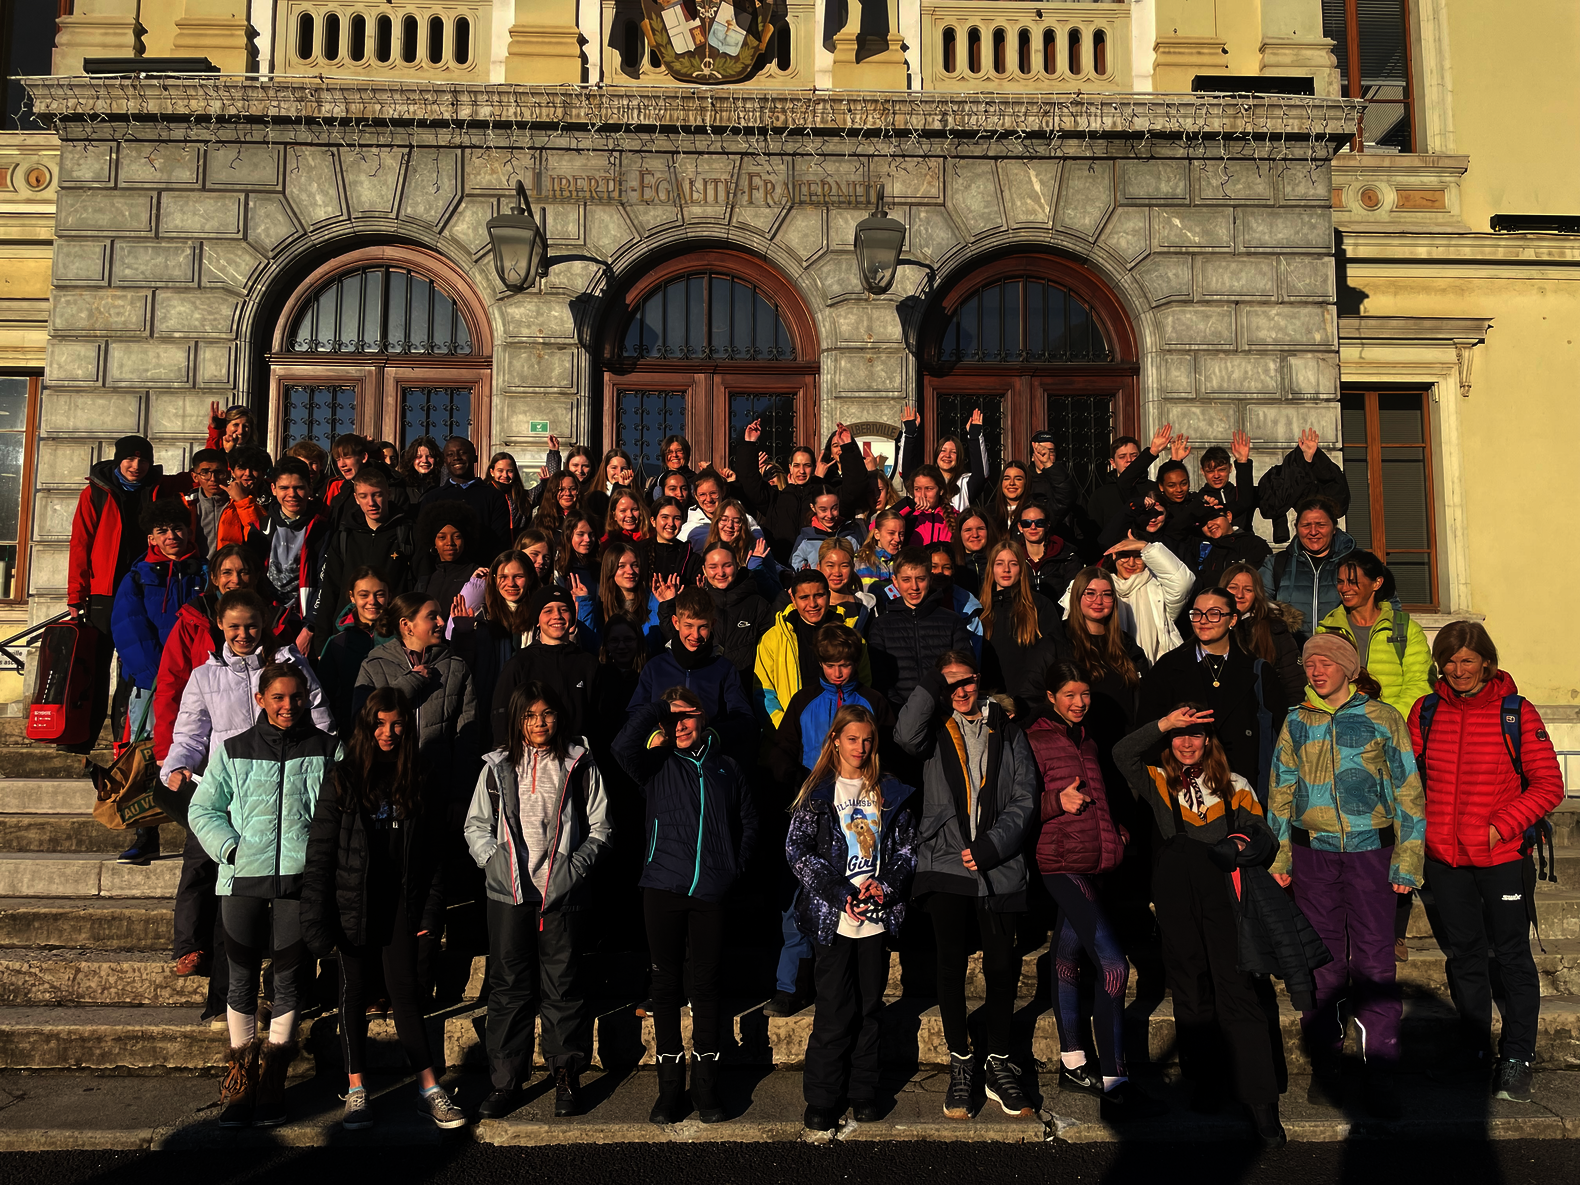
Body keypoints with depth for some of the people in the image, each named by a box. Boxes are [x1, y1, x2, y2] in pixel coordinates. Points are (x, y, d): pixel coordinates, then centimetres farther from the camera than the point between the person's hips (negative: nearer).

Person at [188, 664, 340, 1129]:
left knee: (288, 977, 3)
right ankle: (241, 1080, 18)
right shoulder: (233, 751, 8)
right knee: (242, 979, 5)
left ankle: (273, 1082, 15)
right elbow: (202, 810, 11)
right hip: (243, 880, 1)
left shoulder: (327, 750, 5)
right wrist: (231, 849, -3)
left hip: (300, 880, -1)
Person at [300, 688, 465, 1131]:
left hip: (401, 905, 0)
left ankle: (430, 1088, 6)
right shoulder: (342, 779, -2)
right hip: (354, 906, 0)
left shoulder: (422, 781, 2)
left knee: (405, 991, -1)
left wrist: (431, 911, 0)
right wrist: (317, 917, -7)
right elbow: (320, 851, -3)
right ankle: (356, 1090, 19)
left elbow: (433, 853, 5)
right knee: (355, 992, 8)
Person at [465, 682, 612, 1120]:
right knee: (508, 986, 6)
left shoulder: (578, 765, 4)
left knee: (561, 986, 4)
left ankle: (567, 1076, 17)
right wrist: (493, 862, -3)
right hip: (508, 891, 2)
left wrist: (574, 867, -6)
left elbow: (600, 827, 5)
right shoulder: (498, 766, 8)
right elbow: (476, 825, 13)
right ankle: (503, 1080, 16)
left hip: (561, 893, -1)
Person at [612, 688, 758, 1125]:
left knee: (704, 988, 5)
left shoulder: (726, 769, 12)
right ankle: (669, 1088, 14)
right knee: (666, 986, 5)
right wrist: (661, 707, -5)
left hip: (710, 893, 1)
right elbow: (624, 745, -16)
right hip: (663, 888, -1)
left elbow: (748, 822, 21)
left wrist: (734, 866, 9)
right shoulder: (658, 766, 5)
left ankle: (706, 1087, 14)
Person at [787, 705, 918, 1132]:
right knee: (834, 1010, -2)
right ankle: (822, 1099, 10)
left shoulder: (889, 792, 10)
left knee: (870, 1005, 10)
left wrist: (885, 886, -8)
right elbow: (796, 849, -6)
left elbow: (907, 846, 10)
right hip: (834, 917, -3)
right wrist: (841, 893, -13)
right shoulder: (818, 791, 1)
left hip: (878, 916, 3)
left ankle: (863, 1093, 23)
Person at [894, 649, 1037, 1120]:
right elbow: (906, 736, -15)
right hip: (946, 864, -1)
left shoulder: (1007, 732, 12)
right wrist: (931, 685, -10)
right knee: (952, 964, -2)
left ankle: (999, 1065, 17)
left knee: (1002, 966, 1)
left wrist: (992, 844, -7)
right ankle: (960, 1065, 14)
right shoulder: (935, 730, 10)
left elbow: (1024, 798, 6)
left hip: (999, 868, 1)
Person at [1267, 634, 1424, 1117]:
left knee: (1374, 962, -4)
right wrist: (1278, 857, 9)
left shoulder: (1382, 719, 2)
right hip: (1312, 852, 2)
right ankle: (1324, 1066, 16)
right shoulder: (1296, 723, 10)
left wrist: (1407, 861, -2)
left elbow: (1408, 791, 3)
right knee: (1321, 961, 5)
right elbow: (1280, 791, 14)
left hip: (1371, 850, -2)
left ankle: (1380, 1075, 3)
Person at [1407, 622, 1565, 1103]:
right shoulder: (1425, 712, 4)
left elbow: (1548, 784, -5)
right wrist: (1419, 828, 1)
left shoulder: (1516, 713, -5)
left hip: (1502, 856, -3)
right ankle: (1473, 1052, 27)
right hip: (1444, 856, 3)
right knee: (1463, 954, 14)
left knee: (1512, 954, 5)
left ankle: (1517, 1058, 15)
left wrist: (1503, 826, -13)